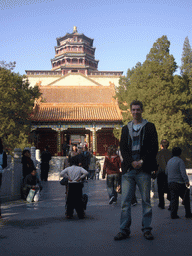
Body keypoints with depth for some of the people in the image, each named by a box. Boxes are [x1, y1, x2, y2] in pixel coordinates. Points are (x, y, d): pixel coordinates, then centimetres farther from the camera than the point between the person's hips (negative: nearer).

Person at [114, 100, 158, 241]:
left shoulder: (149, 127, 8)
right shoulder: (125, 128, 16)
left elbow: (154, 147, 0)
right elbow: (123, 148, 8)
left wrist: (142, 161, -10)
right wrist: (131, 162, -8)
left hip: (144, 169, -2)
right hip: (128, 168, 2)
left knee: (146, 200, 3)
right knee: (125, 200, 0)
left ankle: (147, 229, 14)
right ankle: (124, 230, 7)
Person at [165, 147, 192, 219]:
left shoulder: (169, 161, 14)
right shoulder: (180, 161, -7)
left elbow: (166, 172, 23)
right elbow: (183, 172, -19)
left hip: (170, 183, 6)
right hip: (179, 183, -6)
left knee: (174, 199, 3)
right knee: (186, 198, 8)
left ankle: (173, 214, -7)